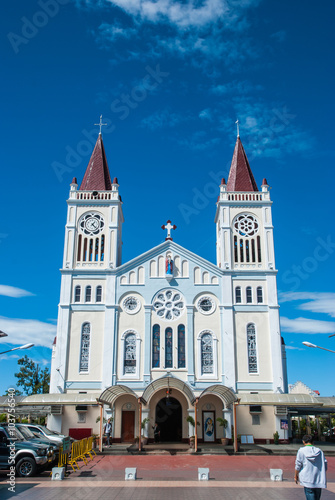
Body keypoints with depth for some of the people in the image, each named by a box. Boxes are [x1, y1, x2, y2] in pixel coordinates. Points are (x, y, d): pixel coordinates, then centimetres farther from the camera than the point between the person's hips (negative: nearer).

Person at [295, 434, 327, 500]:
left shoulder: (301, 451, -3)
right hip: (319, 481, 4)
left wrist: (296, 476, 12)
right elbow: (325, 466, 10)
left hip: (308, 480, -3)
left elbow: (298, 465, -2)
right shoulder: (319, 451, 6)